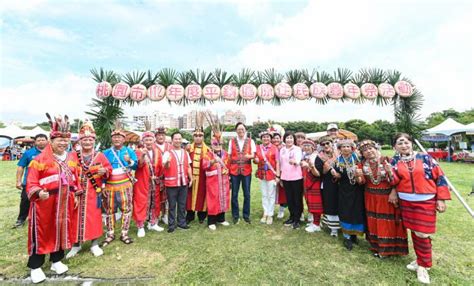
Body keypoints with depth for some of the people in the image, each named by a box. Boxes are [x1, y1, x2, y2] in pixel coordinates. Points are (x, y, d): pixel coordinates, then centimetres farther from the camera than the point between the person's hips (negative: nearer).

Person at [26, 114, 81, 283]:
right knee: (42, 232, 6)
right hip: (45, 203, -5)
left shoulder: (71, 158, 7)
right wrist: (39, 193, -29)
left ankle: (56, 260, 31)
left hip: (65, 203, 5)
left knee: (62, 230, 14)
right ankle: (35, 267, 24)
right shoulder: (40, 159, -10)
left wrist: (77, 194, 7)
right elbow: (31, 182, -11)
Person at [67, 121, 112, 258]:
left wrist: (104, 171, -17)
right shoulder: (72, 155, 0)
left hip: (94, 192, 0)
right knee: (77, 217, 9)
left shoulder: (100, 155, 1)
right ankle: (76, 244, 29)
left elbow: (109, 169, 4)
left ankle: (94, 244, 22)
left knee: (94, 217, 7)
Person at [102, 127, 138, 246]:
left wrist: (129, 161, -27)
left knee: (126, 208, 3)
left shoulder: (129, 151, 1)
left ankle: (124, 233, 15)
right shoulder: (106, 152, 6)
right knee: (109, 210, 9)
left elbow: (136, 166, -7)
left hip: (125, 185, -1)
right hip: (109, 185, 2)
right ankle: (110, 234, 23)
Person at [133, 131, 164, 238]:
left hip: (154, 182, 5)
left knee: (154, 203, 12)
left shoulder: (157, 152, 6)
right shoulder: (139, 151, -6)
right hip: (142, 182, -4)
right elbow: (139, 165, -23)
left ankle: (153, 223, 28)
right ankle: (141, 227, 12)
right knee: (141, 203, 0)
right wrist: (142, 155, -38)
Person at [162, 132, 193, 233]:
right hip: (171, 183, -4)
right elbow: (165, 167, -13)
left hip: (184, 182, 4)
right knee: (172, 205, 5)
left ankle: (182, 222, 25)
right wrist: (167, 162, -35)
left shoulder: (185, 153, 10)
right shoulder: (167, 153, -4)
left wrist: (191, 179, 9)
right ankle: (171, 224, 17)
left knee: (182, 204, 12)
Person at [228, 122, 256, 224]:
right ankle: (235, 215, 20)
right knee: (234, 194, 6)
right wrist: (228, 170, 2)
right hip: (234, 171, 0)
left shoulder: (250, 141, 5)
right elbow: (229, 157, 7)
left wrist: (249, 156, -27)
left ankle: (246, 215, 21)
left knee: (247, 194, 6)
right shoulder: (232, 141, 6)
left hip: (247, 171, 0)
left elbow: (253, 155, -3)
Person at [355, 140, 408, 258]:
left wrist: (390, 171, -27)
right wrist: (358, 176, -19)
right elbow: (362, 182, -1)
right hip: (371, 198, 4)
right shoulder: (363, 164, 0)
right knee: (373, 222, 12)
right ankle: (376, 246, 28)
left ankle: (387, 248, 22)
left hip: (387, 197, -3)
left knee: (387, 222, 5)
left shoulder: (386, 161, -11)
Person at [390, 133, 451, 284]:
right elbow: (393, 180, 1)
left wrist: (441, 199, -6)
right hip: (406, 202, 3)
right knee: (414, 232, 13)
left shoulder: (425, 157, -4)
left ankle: (423, 266, 16)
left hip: (426, 202, -2)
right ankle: (420, 260, 30)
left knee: (422, 234, -1)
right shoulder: (395, 161, 2)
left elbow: (439, 177, -3)